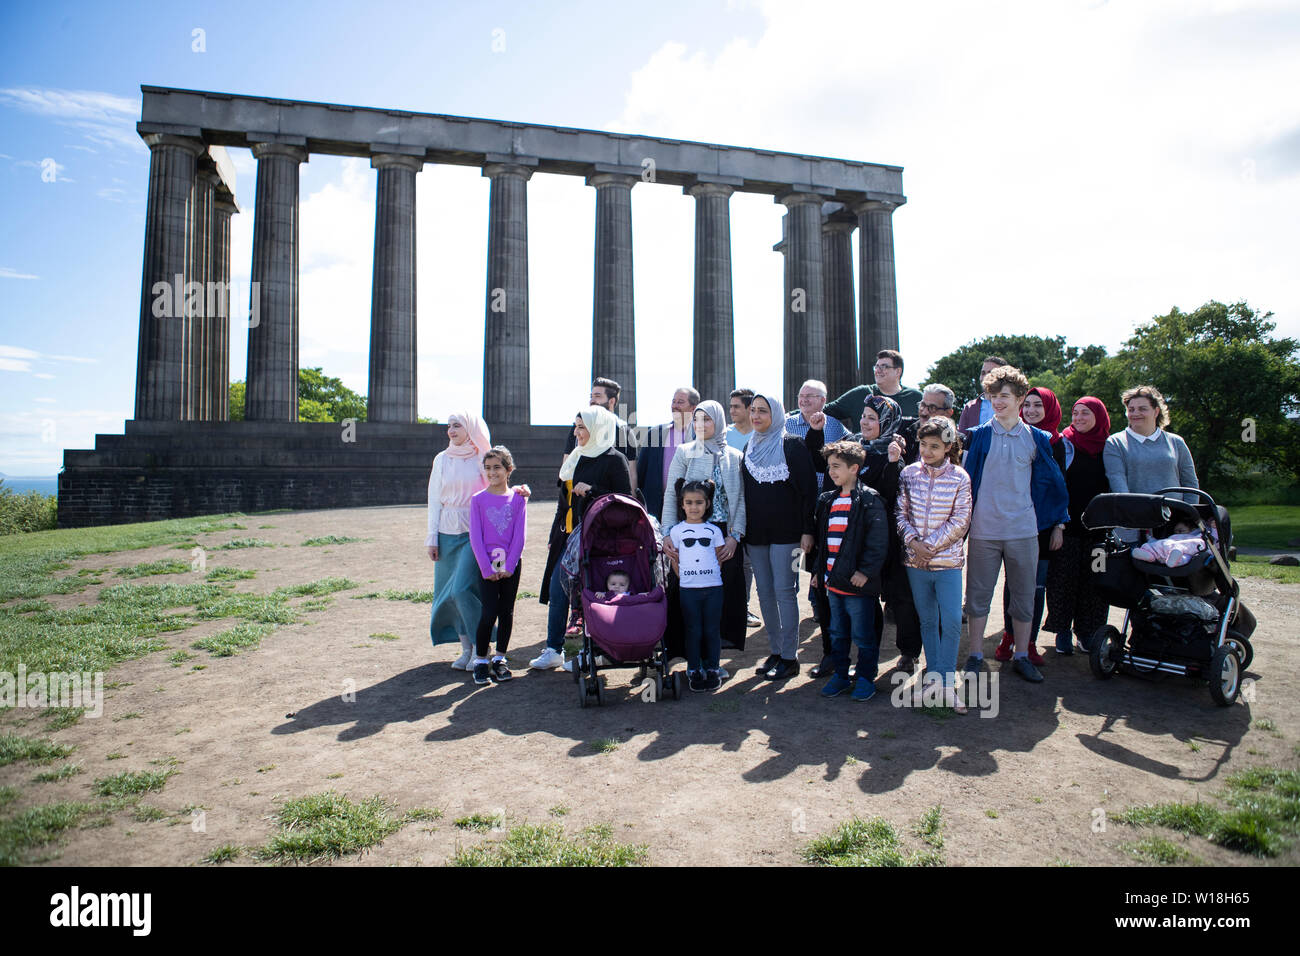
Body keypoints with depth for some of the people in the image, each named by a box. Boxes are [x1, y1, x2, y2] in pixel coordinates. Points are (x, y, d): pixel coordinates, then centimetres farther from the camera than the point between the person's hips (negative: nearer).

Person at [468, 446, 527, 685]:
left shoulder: (517, 498, 0)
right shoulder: (478, 500, -1)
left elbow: (520, 535, -3)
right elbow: (475, 538, -4)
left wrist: (508, 567, -9)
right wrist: (487, 568, -11)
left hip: (511, 564, 1)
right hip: (487, 564, -1)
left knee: (506, 611, 7)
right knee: (489, 611, -6)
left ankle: (500, 659, 20)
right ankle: (480, 660, 8)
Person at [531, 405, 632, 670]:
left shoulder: (613, 460, -7)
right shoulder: (576, 458, 15)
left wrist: (592, 490, -18)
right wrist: (555, 535, 20)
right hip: (568, 537, 7)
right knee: (556, 591, 5)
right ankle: (553, 651, 15)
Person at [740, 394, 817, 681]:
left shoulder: (791, 445, -5)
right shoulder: (750, 447, 14)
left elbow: (808, 488, -8)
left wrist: (807, 530, -14)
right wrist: (741, 529, 13)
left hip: (785, 531, -6)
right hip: (756, 533, 6)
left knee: (784, 591, -4)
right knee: (764, 592, 8)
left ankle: (790, 657, 4)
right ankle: (775, 651, 18)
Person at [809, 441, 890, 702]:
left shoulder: (869, 500, -9)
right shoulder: (827, 501, 13)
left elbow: (879, 541, -14)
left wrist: (865, 571, -18)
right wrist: (818, 570, 16)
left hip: (857, 583, -7)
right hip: (832, 581, 7)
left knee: (863, 636, 5)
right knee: (837, 634, 17)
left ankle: (865, 678, 20)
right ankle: (840, 675, 29)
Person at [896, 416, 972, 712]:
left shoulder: (959, 477, -4)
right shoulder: (909, 473, 2)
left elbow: (960, 522, -7)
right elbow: (900, 513, 4)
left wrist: (930, 545, -12)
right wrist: (913, 541, -11)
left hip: (947, 561, -2)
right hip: (916, 561, 2)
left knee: (952, 621, -8)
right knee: (928, 621, 11)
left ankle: (947, 684, 4)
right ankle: (934, 678, 22)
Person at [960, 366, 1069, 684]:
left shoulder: (1036, 439, 4)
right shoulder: (978, 435, 0)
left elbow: (1051, 481, 12)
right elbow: (965, 477, 5)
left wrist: (1059, 521, 12)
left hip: (1023, 529, 1)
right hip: (984, 529, -1)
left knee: (1023, 595, 10)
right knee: (978, 594, 6)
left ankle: (1021, 655, 25)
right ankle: (975, 655, 19)